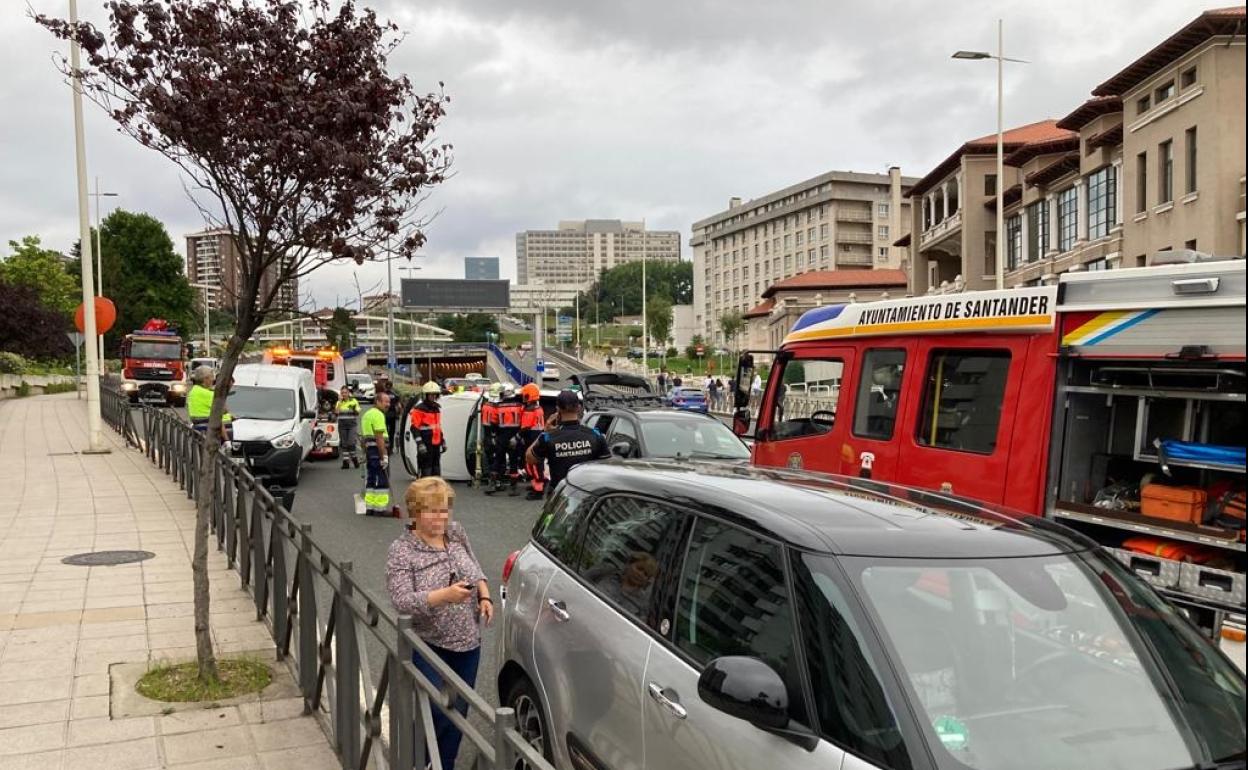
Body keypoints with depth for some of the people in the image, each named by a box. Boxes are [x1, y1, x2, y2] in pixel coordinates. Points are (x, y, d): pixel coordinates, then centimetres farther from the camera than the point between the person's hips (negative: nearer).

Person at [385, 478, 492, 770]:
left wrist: (485, 596, -3)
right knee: (439, 713, -8)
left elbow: (476, 568, 15)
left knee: (458, 712, 11)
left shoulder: (457, 532, 3)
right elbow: (402, 602, -23)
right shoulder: (401, 552, -14)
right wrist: (445, 595, -35)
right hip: (429, 646, -5)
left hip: (468, 642, 5)